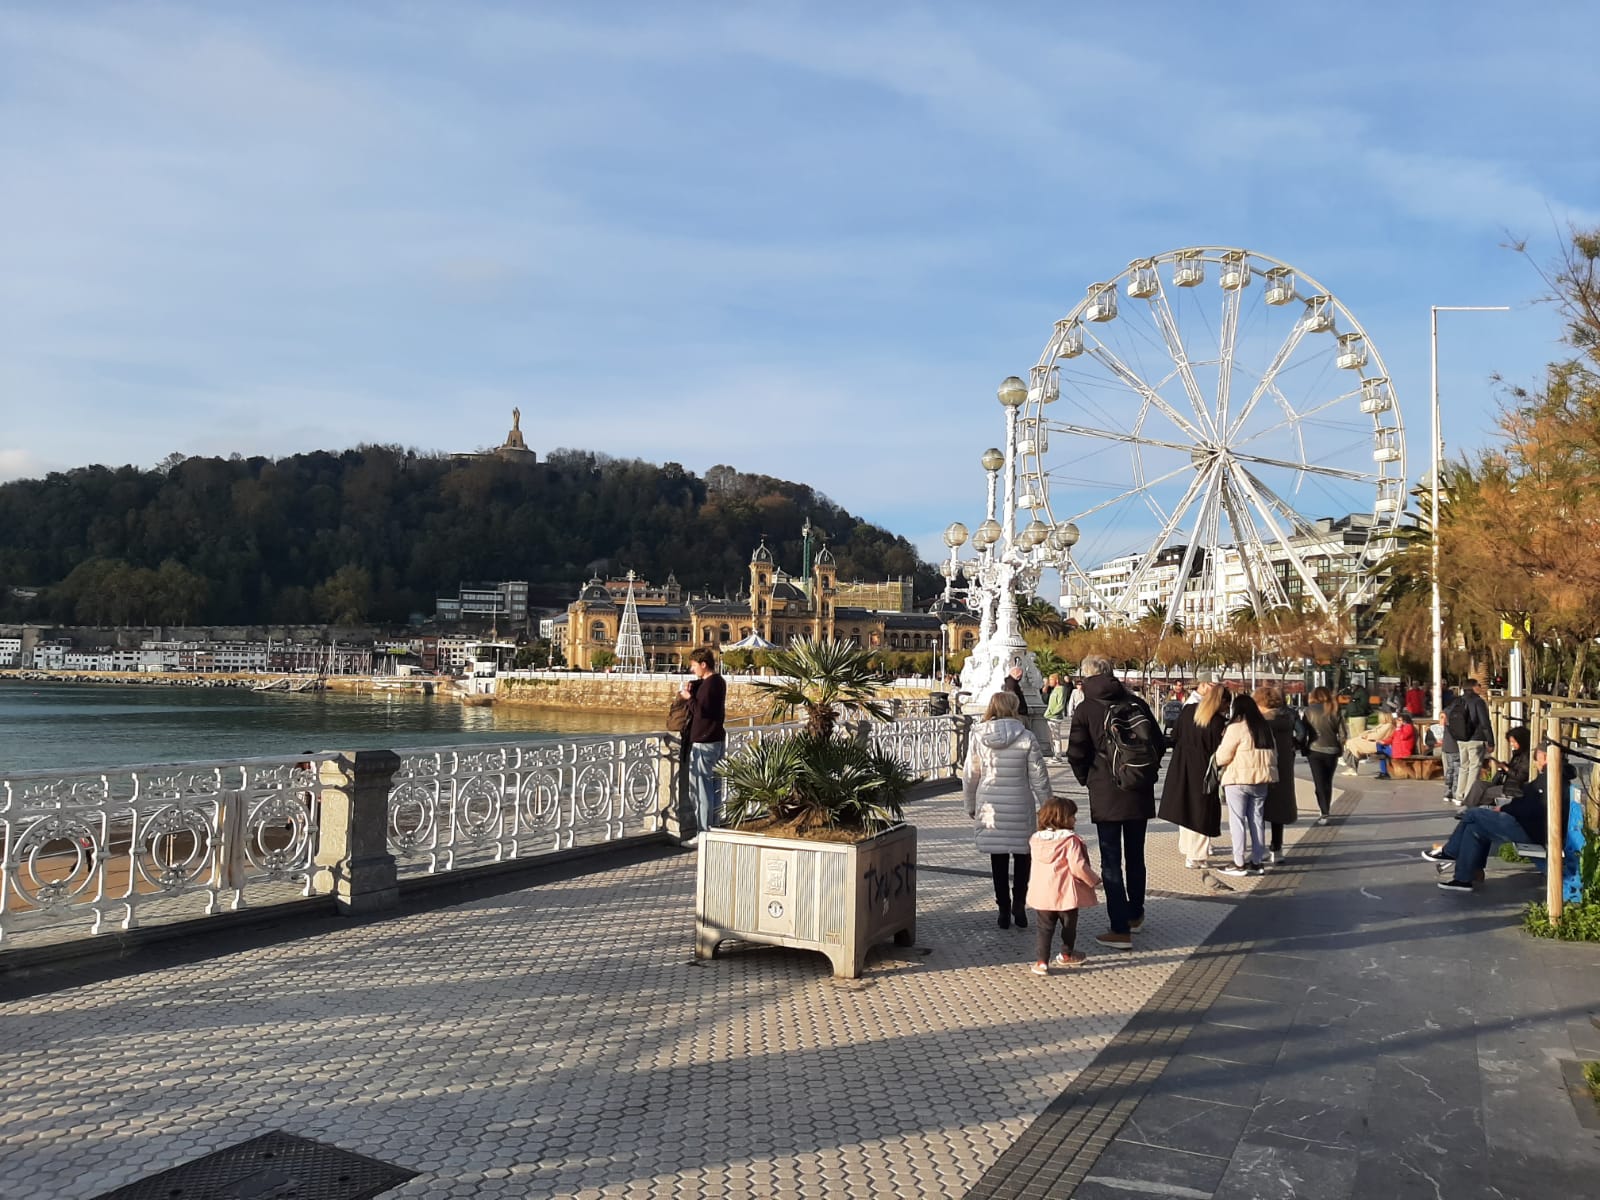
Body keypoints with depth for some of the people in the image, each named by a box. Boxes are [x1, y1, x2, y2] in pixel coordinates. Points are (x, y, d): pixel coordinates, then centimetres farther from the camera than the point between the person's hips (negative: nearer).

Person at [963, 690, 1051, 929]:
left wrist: (971, 806, 16)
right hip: (1020, 806, -2)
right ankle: (1019, 904, 0)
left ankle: (1004, 910, 15)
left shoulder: (978, 737, -3)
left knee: (998, 858, 11)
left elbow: (969, 776, 3)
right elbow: (1039, 777, -4)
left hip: (989, 806, 2)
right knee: (1022, 855, 12)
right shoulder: (1026, 738, -9)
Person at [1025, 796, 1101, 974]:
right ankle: (1066, 955, 36)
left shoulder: (1035, 839, 2)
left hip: (1041, 894, 4)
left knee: (1044, 928, 9)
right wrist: (1094, 880, -7)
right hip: (1066, 894, -4)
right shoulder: (1070, 840, -16)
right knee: (1069, 926, 19)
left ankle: (1041, 961, 0)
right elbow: (1078, 867, -21)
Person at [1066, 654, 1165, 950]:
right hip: (1140, 793, 5)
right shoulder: (1137, 704, 3)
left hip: (1106, 795, -4)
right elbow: (1160, 744, 5)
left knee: (1111, 862, 1)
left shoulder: (1085, 710, -8)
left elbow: (1076, 754, -9)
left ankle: (1120, 930, -1)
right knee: (1135, 857, 19)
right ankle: (1135, 915, 34)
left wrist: (1086, 779, 8)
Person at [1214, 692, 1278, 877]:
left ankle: (1239, 863, -1)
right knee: (1256, 819, 12)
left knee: (1237, 820, -1)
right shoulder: (1265, 727, 11)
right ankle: (1256, 861, 15)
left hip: (1238, 780, -7)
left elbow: (1222, 757, -9)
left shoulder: (1236, 727, -11)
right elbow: (1274, 754, 17)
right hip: (1262, 779, 7)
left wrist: (1223, 738, 8)